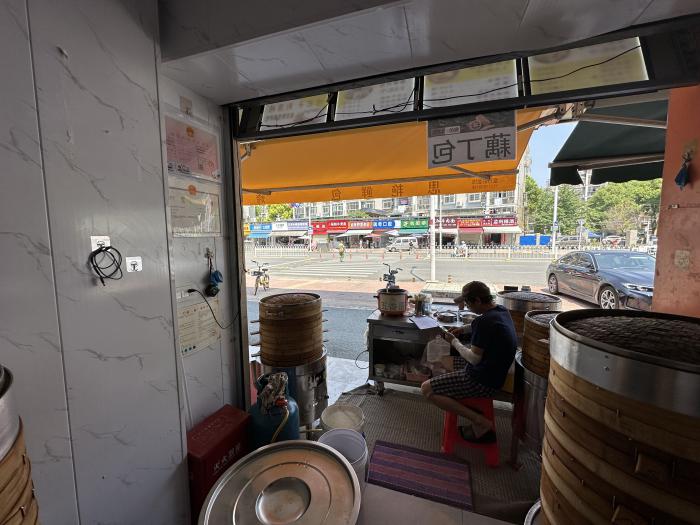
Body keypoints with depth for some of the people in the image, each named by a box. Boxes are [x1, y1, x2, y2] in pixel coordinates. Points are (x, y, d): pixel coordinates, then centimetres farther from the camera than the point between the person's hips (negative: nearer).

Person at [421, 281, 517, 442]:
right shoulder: (501, 311, 3)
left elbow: (474, 358, -21)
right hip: (494, 372, 10)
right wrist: (464, 329, 13)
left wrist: (454, 342, -6)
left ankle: (481, 422, -7)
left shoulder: (485, 321, -26)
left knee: (427, 389, -10)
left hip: (483, 381, -10)